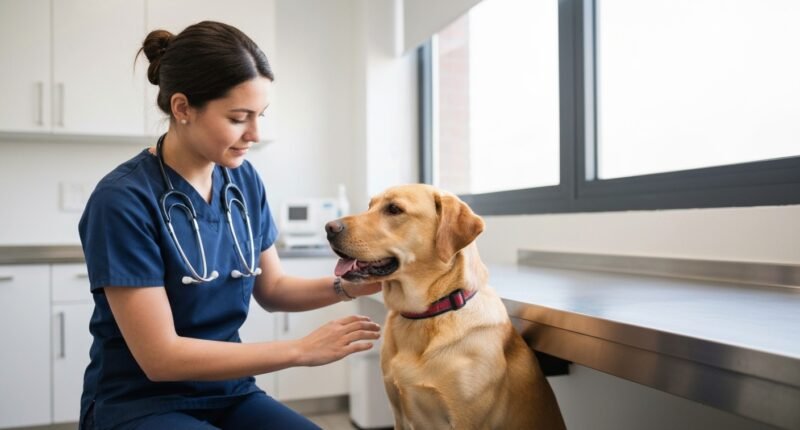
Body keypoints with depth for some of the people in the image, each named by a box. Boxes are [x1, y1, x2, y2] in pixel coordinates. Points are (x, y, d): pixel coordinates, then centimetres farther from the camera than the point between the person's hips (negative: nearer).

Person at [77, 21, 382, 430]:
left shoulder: (244, 180, -2)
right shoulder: (123, 200, -19)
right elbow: (160, 356, -19)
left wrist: (344, 286, -9)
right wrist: (302, 349, -20)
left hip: (230, 393, 5)